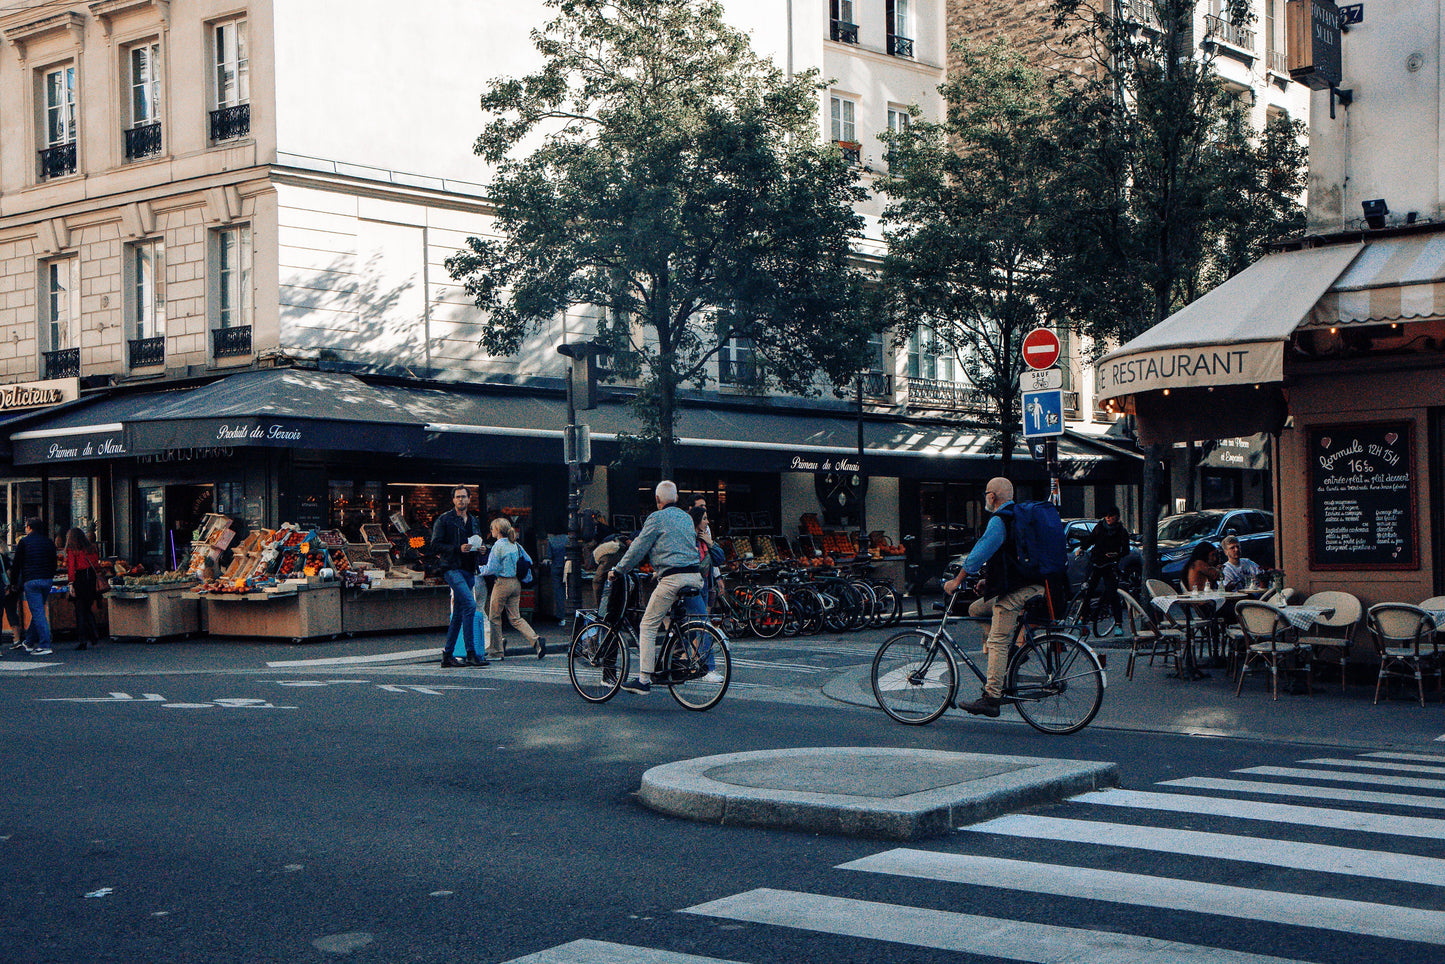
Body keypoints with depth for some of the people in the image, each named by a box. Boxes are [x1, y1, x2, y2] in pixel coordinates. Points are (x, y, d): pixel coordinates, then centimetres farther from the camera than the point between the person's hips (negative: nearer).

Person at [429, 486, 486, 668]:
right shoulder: (444, 520, 0)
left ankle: (448, 655, 15)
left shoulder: (475, 521, 19)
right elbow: (435, 545, -6)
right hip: (452, 569, -7)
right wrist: (458, 549, -17)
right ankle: (471, 653, -20)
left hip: (469, 570, 7)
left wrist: (479, 547, 6)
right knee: (470, 605, -21)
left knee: (458, 614, 8)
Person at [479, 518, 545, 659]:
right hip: (516, 583, 7)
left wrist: (479, 570, 3)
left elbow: (491, 569, -14)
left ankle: (498, 649, 13)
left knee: (494, 617, 8)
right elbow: (529, 561, 13)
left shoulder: (498, 546, -12)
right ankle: (535, 640, -10)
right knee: (515, 618, 9)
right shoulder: (515, 545, 9)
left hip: (502, 583, -7)